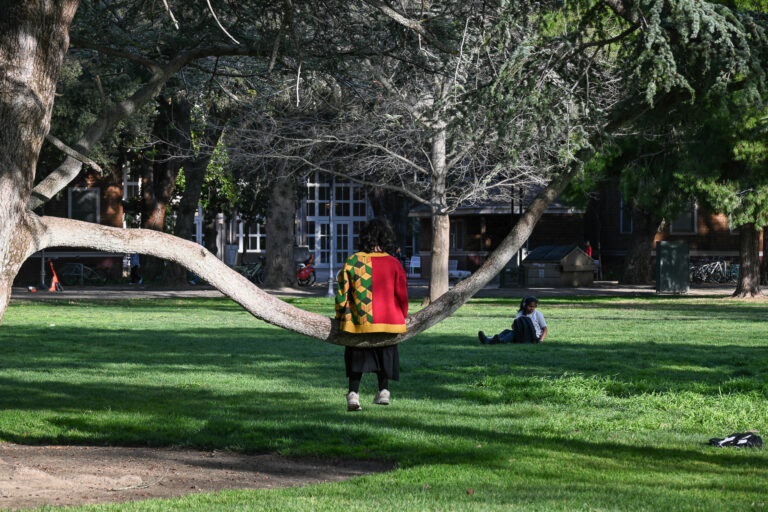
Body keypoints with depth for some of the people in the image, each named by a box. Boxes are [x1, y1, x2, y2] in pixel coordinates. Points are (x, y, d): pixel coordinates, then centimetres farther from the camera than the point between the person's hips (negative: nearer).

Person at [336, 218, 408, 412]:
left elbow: (342, 292, -2)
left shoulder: (352, 261, -6)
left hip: (358, 320, 0)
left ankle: (353, 393, -6)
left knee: (356, 355, 7)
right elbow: (402, 294, -1)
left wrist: (340, 317, 10)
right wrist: (403, 316, 15)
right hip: (388, 319, 0)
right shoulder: (393, 264, -6)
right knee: (385, 353, 19)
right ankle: (384, 391, 18)